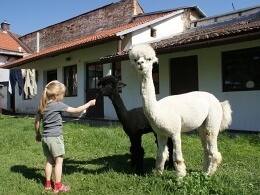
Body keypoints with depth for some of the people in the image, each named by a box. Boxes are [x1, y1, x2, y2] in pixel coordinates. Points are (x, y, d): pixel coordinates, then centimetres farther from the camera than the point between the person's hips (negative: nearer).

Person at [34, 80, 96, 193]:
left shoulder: (42, 107, 8)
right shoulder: (58, 105, -12)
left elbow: (37, 122, 14)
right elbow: (76, 110, -9)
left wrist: (38, 134, 28)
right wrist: (89, 103, 0)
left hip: (45, 137, 7)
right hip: (55, 137, -7)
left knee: (49, 160, 17)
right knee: (59, 161, 2)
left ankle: (48, 184, 25)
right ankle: (58, 186, 7)